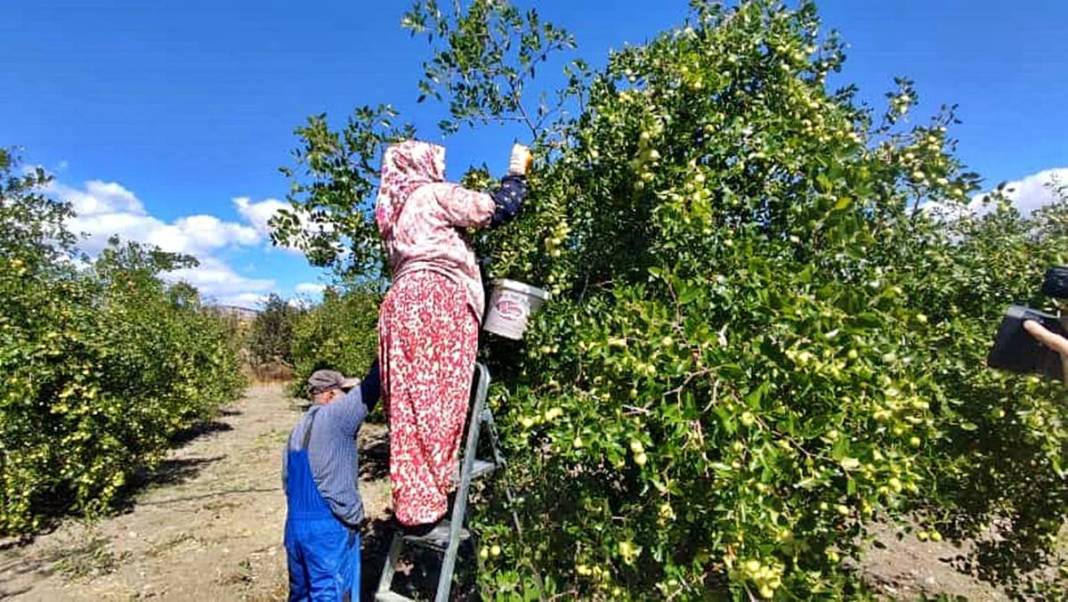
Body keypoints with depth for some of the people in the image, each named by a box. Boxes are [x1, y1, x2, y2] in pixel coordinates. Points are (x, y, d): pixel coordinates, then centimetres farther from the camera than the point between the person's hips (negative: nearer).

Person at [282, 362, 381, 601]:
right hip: (329, 528, -8)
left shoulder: (297, 430, 11)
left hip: (295, 526, 8)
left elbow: (287, 479, 15)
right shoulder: (335, 416, -14)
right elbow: (368, 389, -15)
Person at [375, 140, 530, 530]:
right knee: (437, 399, -8)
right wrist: (517, 172, 16)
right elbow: (497, 209, 1)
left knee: (408, 403, 3)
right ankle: (427, 499, -6)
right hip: (438, 299, -8)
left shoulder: (393, 209, 29)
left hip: (402, 300, 8)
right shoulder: (435, 194, 5)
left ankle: (411, 497, 6)